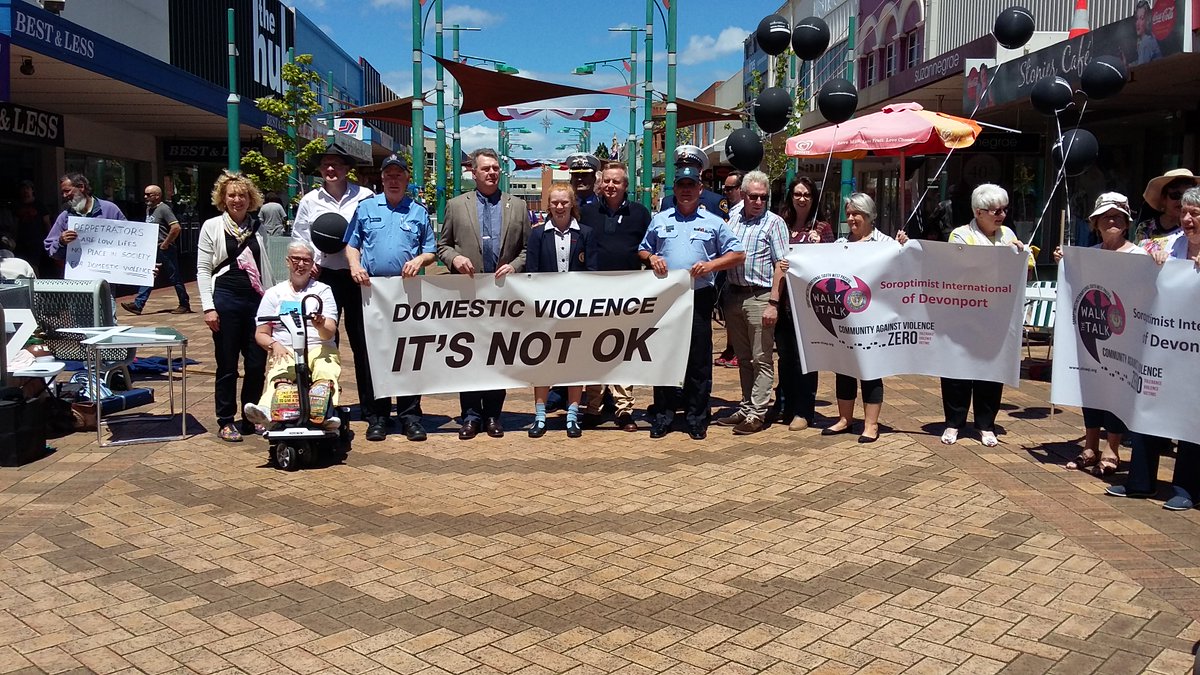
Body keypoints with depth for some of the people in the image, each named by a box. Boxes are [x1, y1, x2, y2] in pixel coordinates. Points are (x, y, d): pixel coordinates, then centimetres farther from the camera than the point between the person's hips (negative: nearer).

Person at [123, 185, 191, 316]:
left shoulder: (164, 209, -13)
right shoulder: (149, 209, 14)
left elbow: (176, 228, -23)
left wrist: (166, 243, -18)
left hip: (165, 251, -8)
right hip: (153, 250, 8)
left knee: (174, 277, 0)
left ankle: (185, 305, 9)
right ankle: (138, 305, 4)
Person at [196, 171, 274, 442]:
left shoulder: (257, 228, 11)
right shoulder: (212, 226, 1)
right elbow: (203, 269, -1)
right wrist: (208, 307, -8)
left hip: (256, 300, 3)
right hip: (226, 299, -3)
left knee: (257, 363, 5)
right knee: (227, 365, 4)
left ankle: (251, 418, 20)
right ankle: (225, 422, 15)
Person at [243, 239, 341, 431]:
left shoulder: (322, 290, 15)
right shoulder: (274, 293, 19)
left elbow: (330, 332, 2)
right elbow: (261, 334, 13)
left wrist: (321, 326, -24)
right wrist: (274, 345, -10)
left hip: (318, 348, 0)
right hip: (284, 350, 0)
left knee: (326, 372, -35)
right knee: (279, 374, -34)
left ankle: (325, 413, -58)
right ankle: (267, 410, -61)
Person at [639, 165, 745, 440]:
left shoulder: (714, 223, 8)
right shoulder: (659, 220, 14)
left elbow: (737, 254, 6)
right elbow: (642, 250, 21)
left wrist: (711, 265, -9)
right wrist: (650, 258, -2)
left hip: (699, 298, -1)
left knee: (699, 360, 1)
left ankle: (697, 418, 10)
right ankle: (663, 415, 13)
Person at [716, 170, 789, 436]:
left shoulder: (774, 223, -4)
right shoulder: (732, 219, 11)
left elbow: (781, 265, -9)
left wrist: (773, 303, -15)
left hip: (759, 297, -6)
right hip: (733, 295, 6)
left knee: (762, 359, -1)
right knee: (743, 357, 14)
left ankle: (758, 413, 4)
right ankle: (746, 406, 24)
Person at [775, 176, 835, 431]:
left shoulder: (822, 228, 1)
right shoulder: (783, 225, 10)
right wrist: (779, 266, -7)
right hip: (784, 298, 4)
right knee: (785, 354, 11)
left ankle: (803, 412, 11)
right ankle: (784, 407, 22)